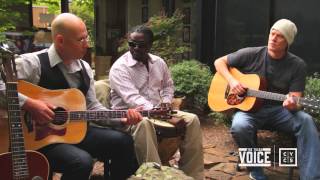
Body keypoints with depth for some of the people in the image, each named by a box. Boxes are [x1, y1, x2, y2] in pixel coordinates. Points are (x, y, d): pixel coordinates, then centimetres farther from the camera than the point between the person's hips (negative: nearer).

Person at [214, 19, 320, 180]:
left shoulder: (298, 65, -3)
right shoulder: (251, 54, -4)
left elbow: (296, 100, -7)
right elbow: (219, 62, 4)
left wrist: (292, 104, -33)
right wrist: (231, 81, -14)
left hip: (278, 110, 1)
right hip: (248, 108, -1)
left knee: (305, 120, -28)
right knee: (239, 126, -35)